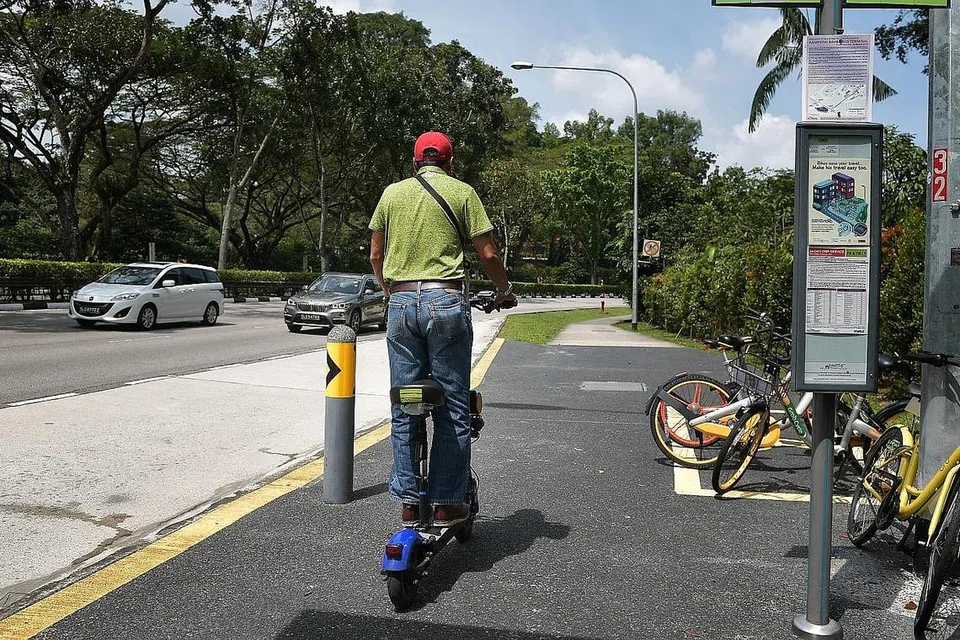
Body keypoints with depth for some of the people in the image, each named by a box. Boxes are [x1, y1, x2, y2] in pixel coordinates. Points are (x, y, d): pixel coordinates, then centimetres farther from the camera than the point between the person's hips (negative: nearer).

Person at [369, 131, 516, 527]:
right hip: (445, 302, -3)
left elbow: (375, 256, 15)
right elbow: (487, 253, 1)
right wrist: (504, 291, 18)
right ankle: (447, 503, 6)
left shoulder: (392, 192, 13)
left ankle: (408, 502, 13)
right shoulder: (462, 192, 4)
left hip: (401, 303, 3)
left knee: (404, 409, 9)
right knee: (452, 408, 4)